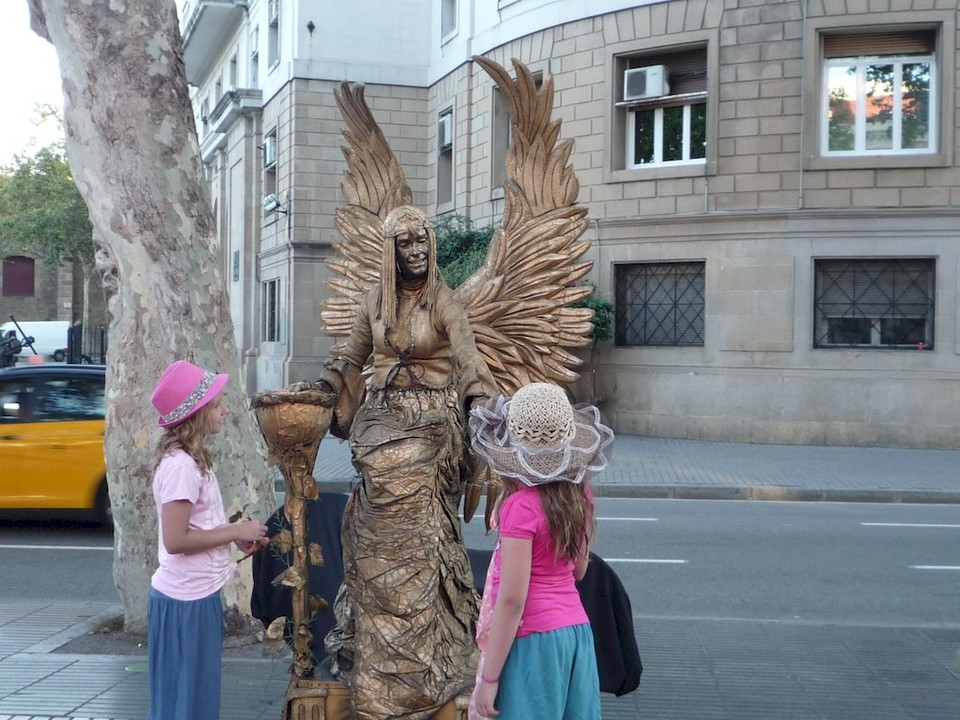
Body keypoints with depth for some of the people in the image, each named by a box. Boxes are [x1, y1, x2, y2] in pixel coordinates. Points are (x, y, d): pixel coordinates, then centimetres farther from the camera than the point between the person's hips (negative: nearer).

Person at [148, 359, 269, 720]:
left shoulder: (193, 459, 10)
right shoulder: (180, 465, -20)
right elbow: (175, 539, -25)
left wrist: (237, 535, 3)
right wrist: (237, 532, -17)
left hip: (199, 595, 10)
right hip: (185, 600, -10)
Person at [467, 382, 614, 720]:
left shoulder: (522, 505, -18)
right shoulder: (579, 495, 3)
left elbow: (512, 599, -18)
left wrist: (489, 677, -13)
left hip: (534, 638, -7)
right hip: (577, 632, 8)